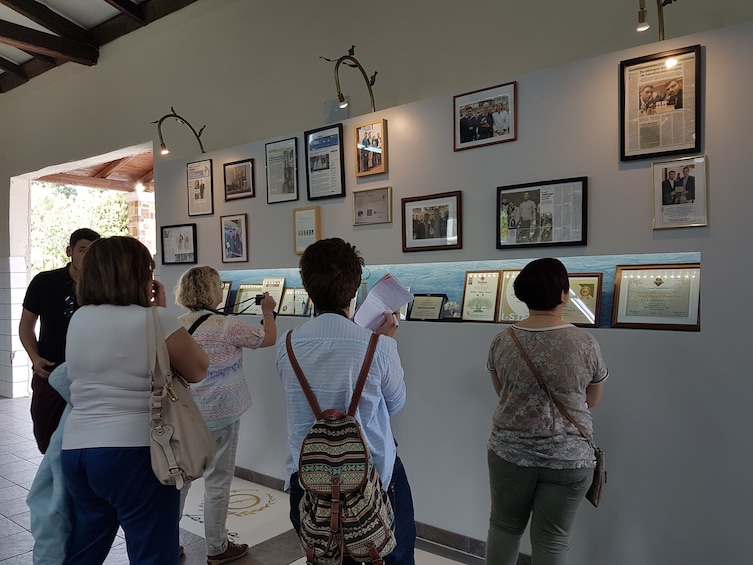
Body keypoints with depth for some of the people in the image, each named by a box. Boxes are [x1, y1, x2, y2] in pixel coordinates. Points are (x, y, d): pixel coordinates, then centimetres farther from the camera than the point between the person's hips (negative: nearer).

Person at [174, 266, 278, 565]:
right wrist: (268, 311, 12)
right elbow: (269, 338, -3)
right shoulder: (227, 326, -17)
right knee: (217, 482, 7)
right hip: (220, 416, -6)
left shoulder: (176, 325, 0)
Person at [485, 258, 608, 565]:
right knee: (552, 540, 13)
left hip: (510, 452, 2)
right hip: (568, 458, -1)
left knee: (504, 527, 20)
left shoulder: (502, 341, -7)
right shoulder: (586, 343, -12)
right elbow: (592, 401, 3)